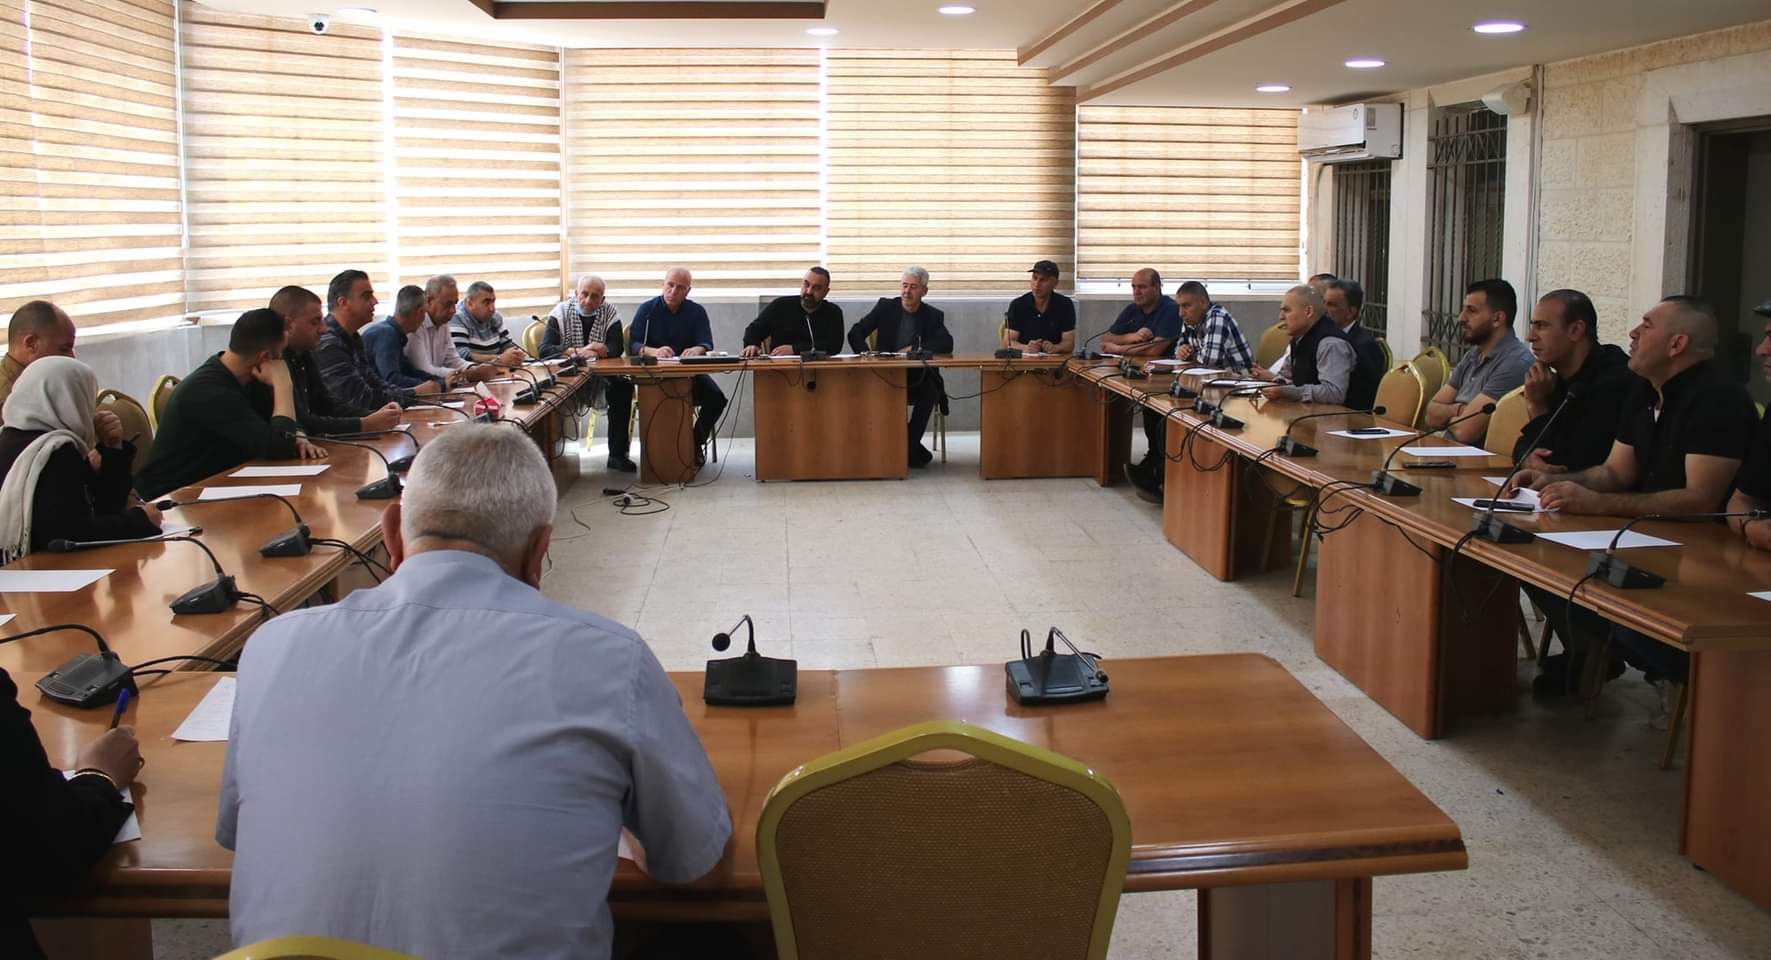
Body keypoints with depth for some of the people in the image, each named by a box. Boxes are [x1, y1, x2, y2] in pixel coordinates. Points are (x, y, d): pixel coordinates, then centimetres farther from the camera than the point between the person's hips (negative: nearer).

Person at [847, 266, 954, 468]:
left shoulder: (933, 315, 7)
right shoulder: (885, 307, 7)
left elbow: (947, 344, -8)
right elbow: (855, 333, 1)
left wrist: (915, 349, -19)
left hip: (919, 378, 0)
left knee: (929, 393, -32)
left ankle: (908, 448, -16)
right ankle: (912, 448, -18)